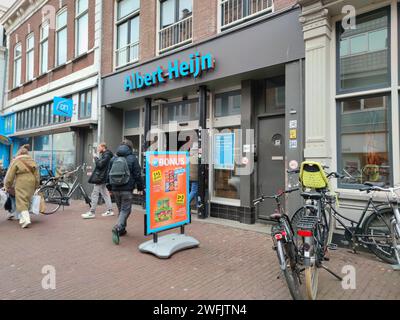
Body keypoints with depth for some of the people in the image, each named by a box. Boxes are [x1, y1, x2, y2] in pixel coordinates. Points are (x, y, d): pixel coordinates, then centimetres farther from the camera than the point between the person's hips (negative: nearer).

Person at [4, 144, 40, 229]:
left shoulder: (16, 161, 3)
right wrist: (36, 186, 21)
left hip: (21, 182, -5)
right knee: (27, 200, 13)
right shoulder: (32, 161, 16)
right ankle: (23, 219, 18)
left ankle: (26, 219, -19)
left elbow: (10, 175, 1)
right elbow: (37, 175, 15)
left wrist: (7, 187, 10)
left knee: (21, 201, -5)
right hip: (31, 181, 5)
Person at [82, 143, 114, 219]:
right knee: (105, 194, 12)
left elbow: (100, 164, -22)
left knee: (95, 194, -6)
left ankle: (92, 212, -1)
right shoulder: (105, 154, 17)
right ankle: (110, 210, 17)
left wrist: (96, 158, -8)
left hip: (100, 178, -10)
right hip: (103, 178, 10)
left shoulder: (106, 155, -14)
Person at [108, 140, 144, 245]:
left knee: (121, 209, 19)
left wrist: (110, 187, 23)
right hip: (127, 189, -5)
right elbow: (137, 175, -7)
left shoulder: (113, 159, 8)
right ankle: (117, 228, -20)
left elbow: (109, 174, 14)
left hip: (115, 189, 5)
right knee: (125, 209, 0)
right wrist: (140, 188, 1)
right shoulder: (132, 159, -7)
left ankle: (122, 229, 27)